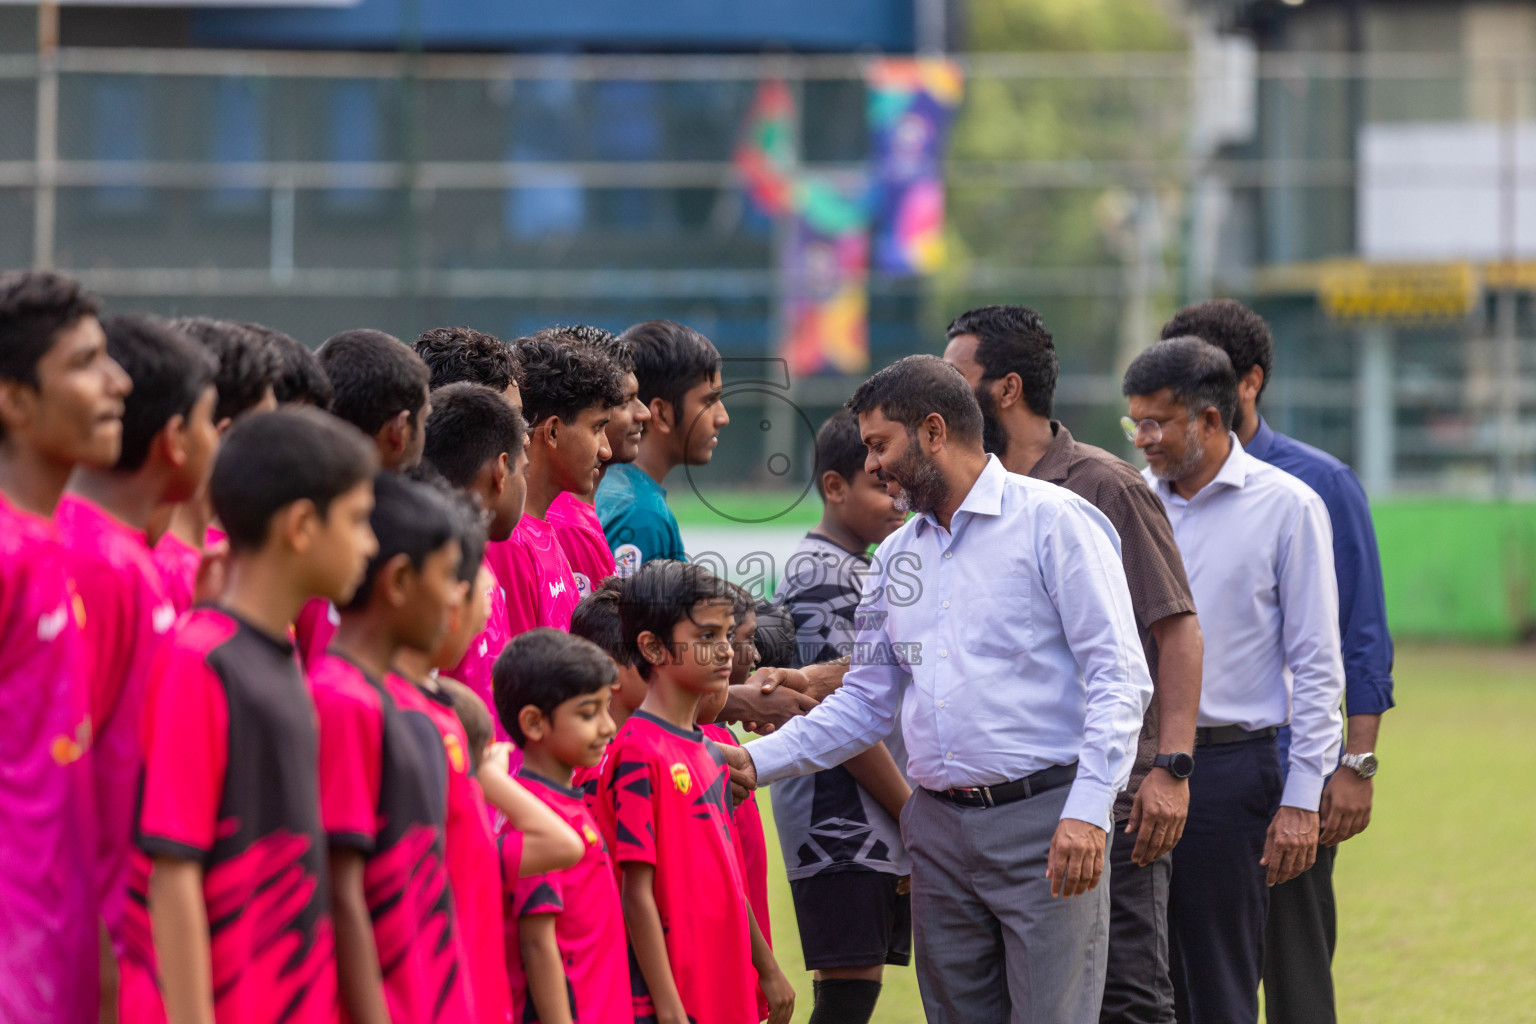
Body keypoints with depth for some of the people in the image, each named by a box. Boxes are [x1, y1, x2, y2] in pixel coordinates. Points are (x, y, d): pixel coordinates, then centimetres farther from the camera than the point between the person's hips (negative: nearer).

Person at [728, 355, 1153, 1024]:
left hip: (1043, 818, -7)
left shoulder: (1053, 522, -4)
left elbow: (1118, 678, -10)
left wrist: (1087, 810, -19)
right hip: (940, 830, 7)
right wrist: (761, 761, 8)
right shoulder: (896, 556, 17)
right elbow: (866, 701, 21)